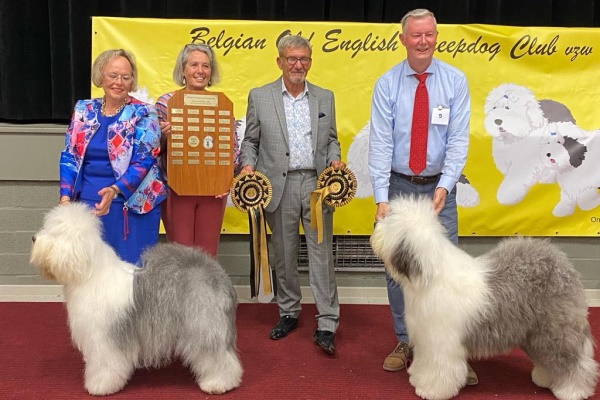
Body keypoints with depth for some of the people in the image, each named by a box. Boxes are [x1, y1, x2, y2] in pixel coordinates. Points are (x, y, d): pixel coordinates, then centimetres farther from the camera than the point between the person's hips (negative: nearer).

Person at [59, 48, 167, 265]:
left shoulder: (142, 114, -3)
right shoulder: (84, 110, 9)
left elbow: (143, 161, -11)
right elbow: (69, 157, 9)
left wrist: (114, 190, -24)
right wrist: (65, 197, -3)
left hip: (131, 205, -3)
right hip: (87, 203, 4)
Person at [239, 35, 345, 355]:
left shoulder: (325, 97, 11)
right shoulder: (259, 97, 6)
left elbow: (331, 139, 15)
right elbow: (251, 140, 8)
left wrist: (335, 158, -4)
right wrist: (247, 165, -8)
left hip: (317, 183, 1)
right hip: (279, 186, 0)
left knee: (322, 253, -3)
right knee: (284, 255, 9)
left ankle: (326, 324, 2)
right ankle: (288, 313, 26)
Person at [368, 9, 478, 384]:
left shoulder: (455, 81, -1)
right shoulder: (386, 84, -3)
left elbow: (458, 138, -6)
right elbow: (380, 142, -9)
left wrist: (444, 185, -18)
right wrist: (381, 197, -16)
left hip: (439, 186, 0)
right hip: (398, 185, 1)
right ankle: (404, 342, 22)